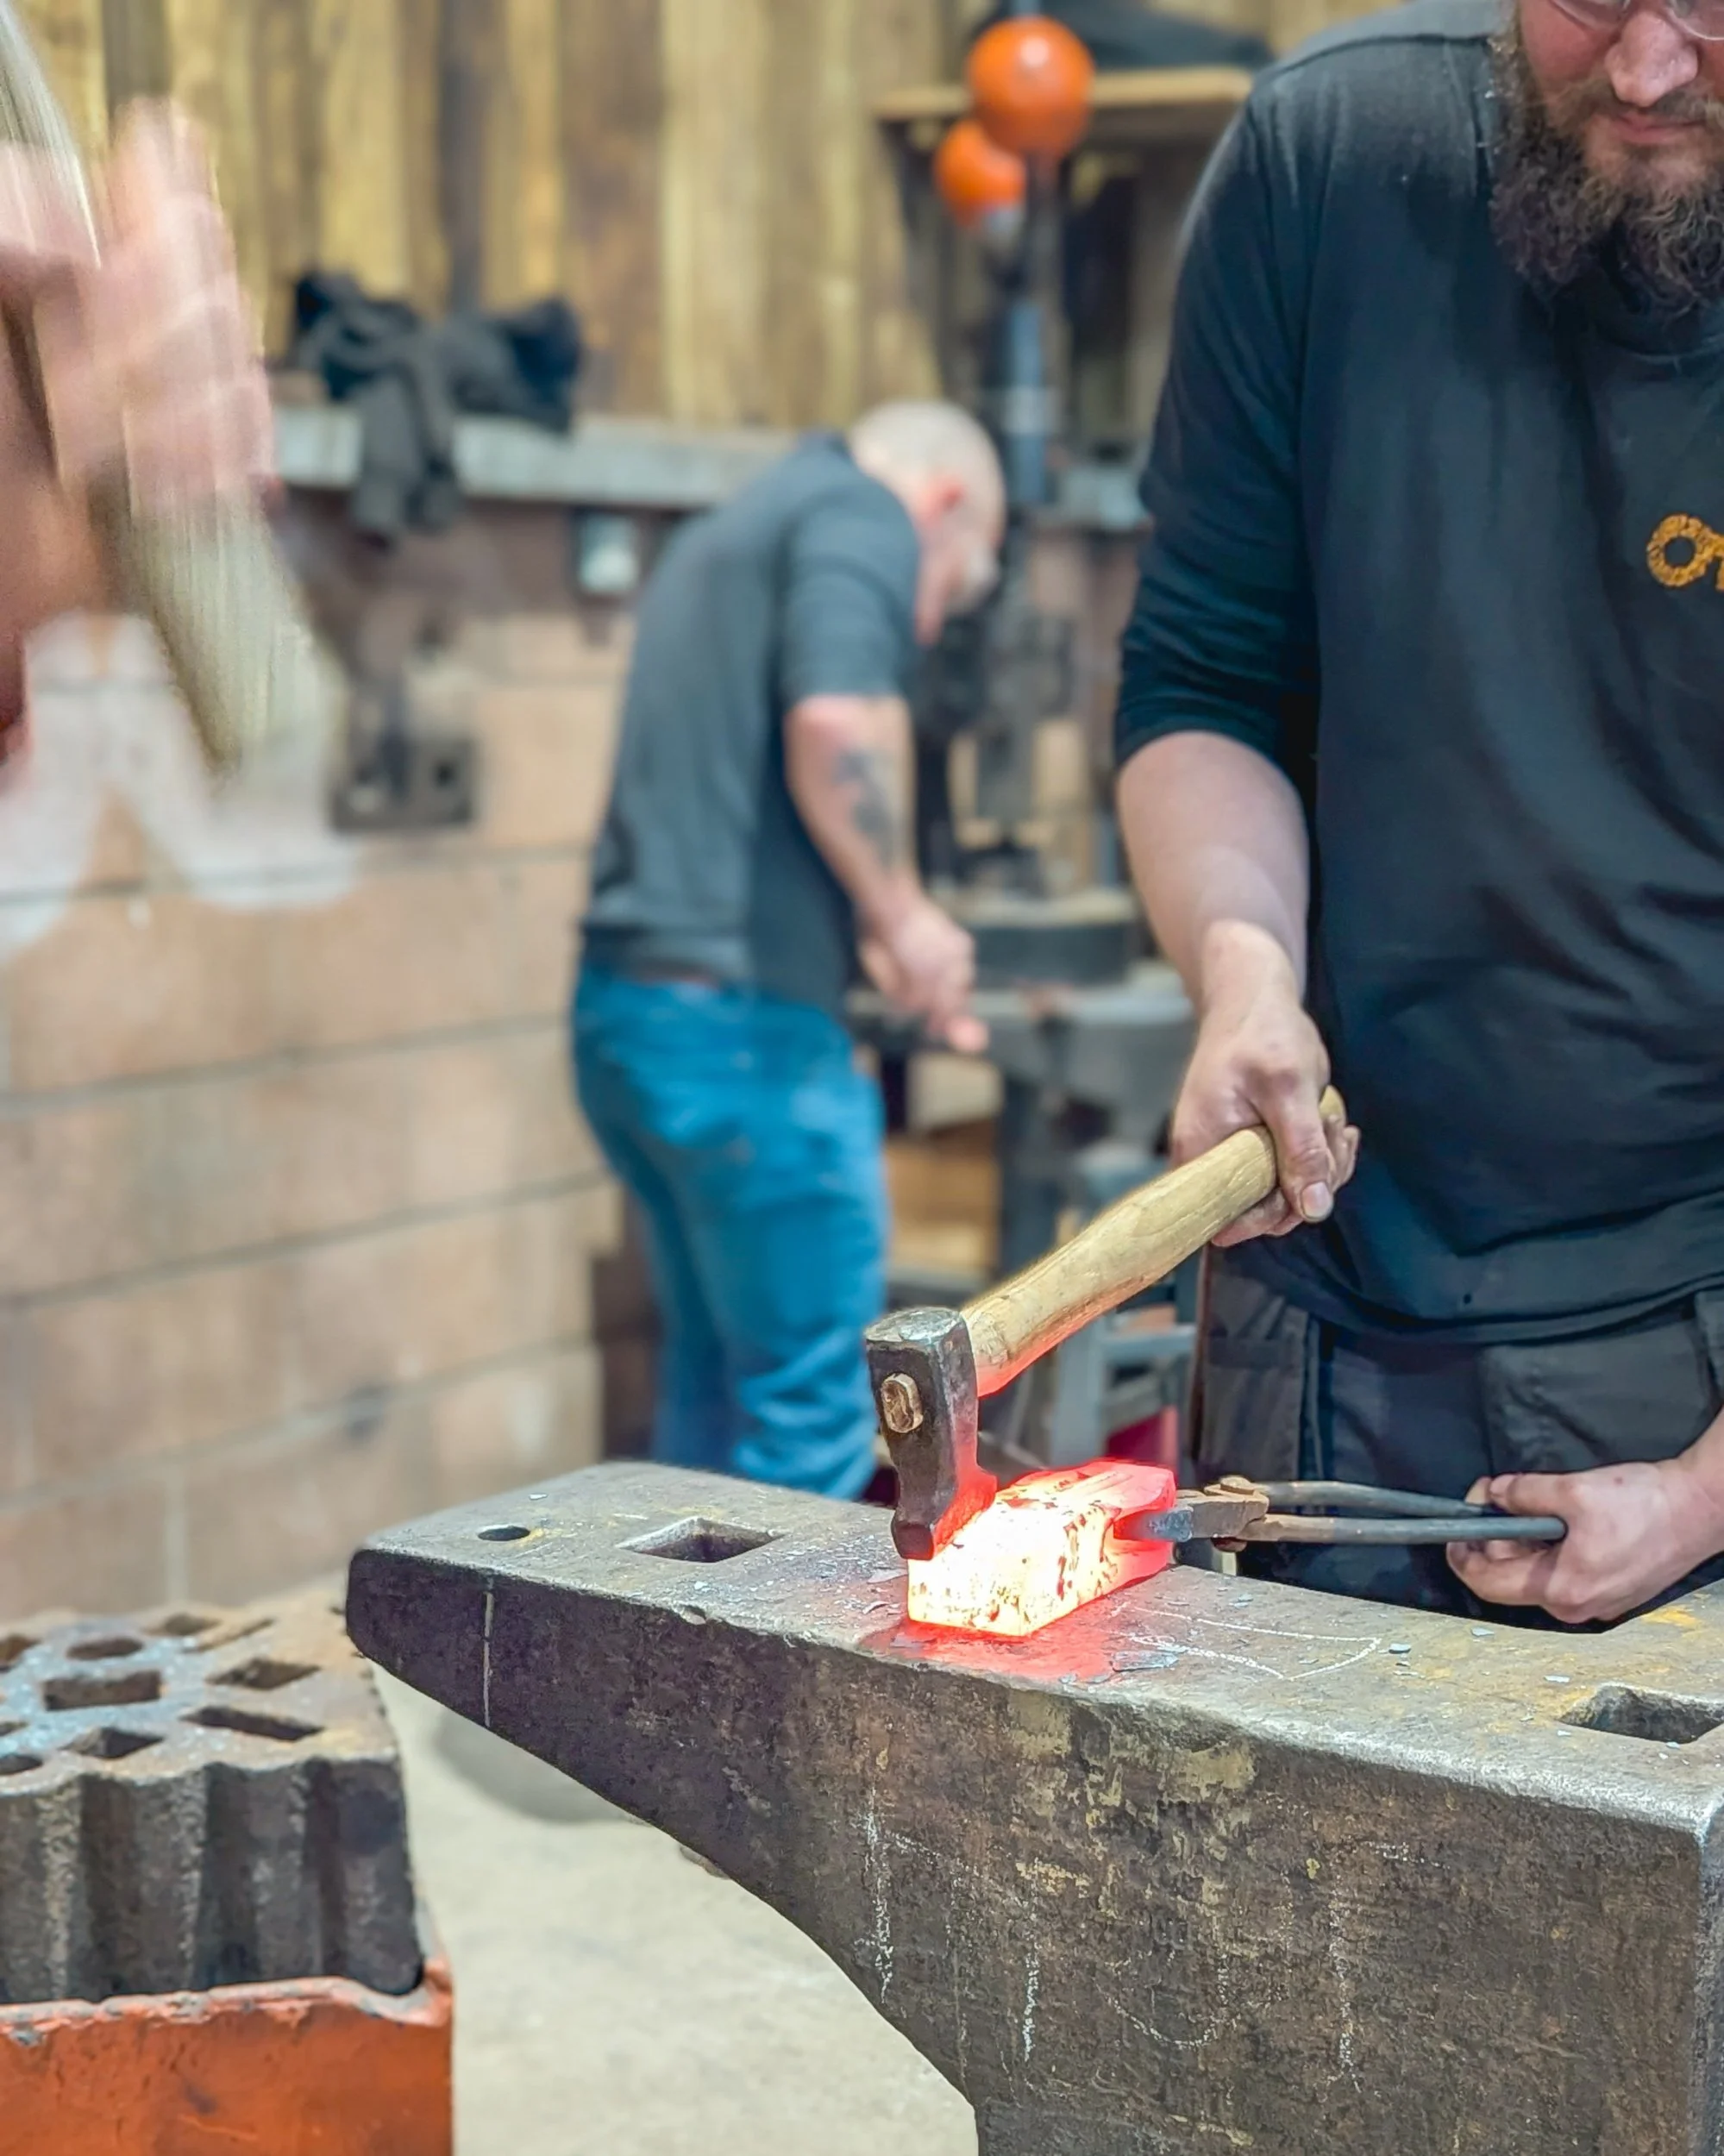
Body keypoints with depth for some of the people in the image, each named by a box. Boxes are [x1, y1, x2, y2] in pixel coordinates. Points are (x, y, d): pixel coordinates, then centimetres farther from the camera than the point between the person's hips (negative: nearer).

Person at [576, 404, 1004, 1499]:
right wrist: (903, 914, -12)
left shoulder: (723, 534, 25)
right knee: (814, 1411, -1)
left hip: (623, 1001, 9)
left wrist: (870, 933, 22)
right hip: (744, 1024, -9)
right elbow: (836, 719, -24)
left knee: (713, 1377, 19)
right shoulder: (865, 515, -4)